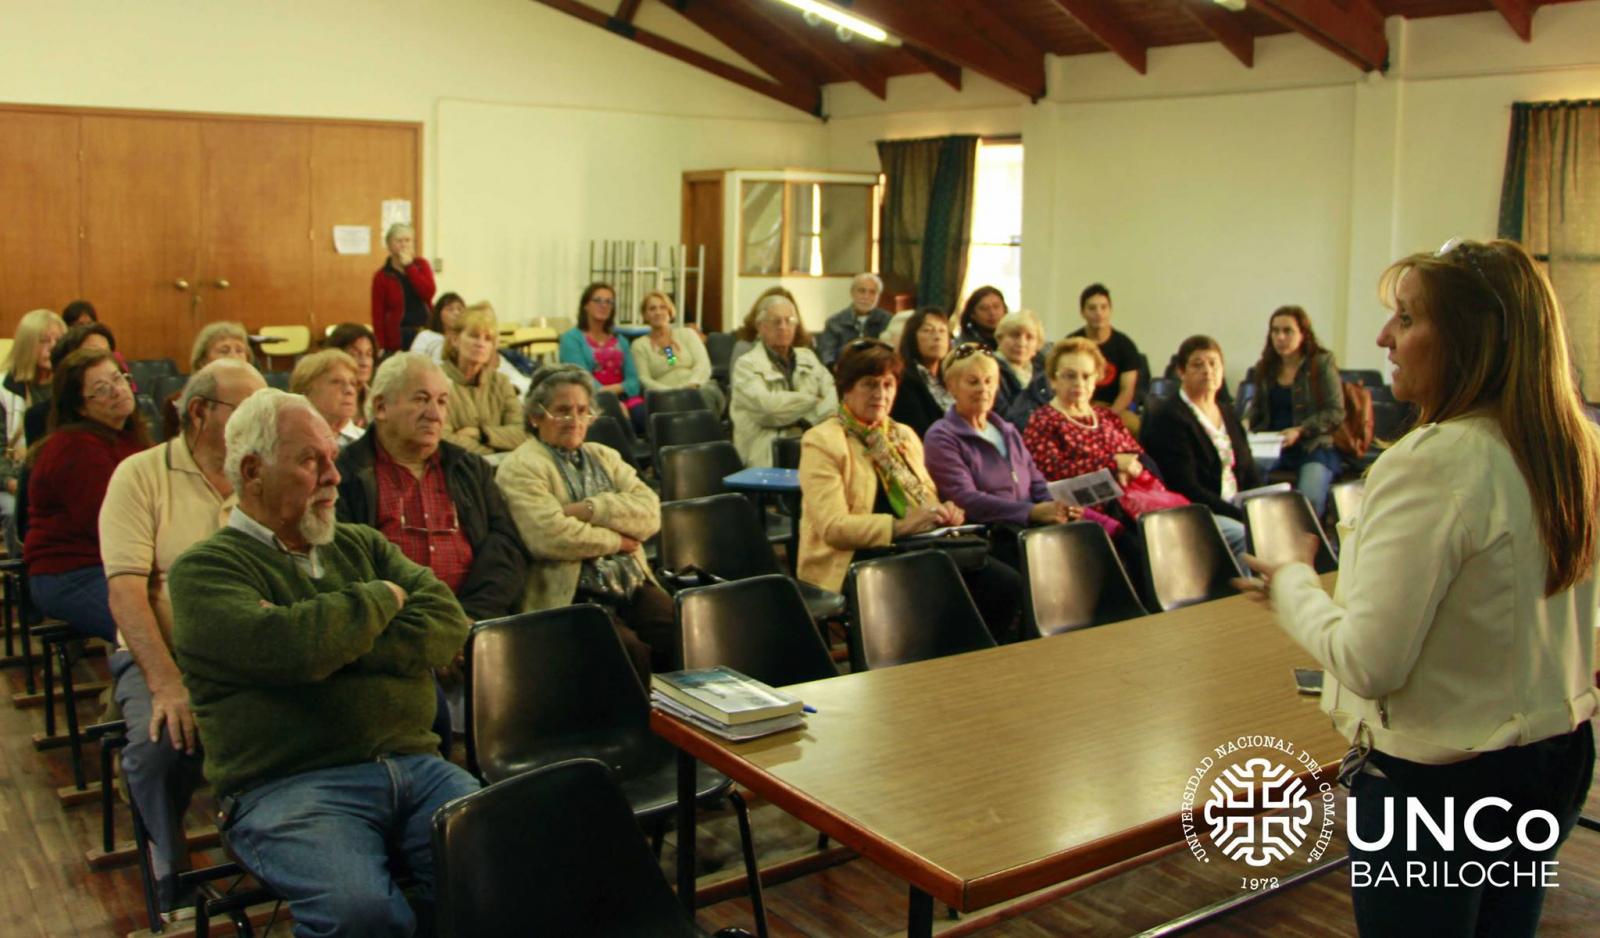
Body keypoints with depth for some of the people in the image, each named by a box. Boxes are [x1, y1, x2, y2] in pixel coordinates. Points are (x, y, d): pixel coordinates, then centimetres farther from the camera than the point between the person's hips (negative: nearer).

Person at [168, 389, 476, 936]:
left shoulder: (362, 545, 21)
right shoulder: (204, 570, 4)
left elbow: (448, 625, 5)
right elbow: (294, 648, -16)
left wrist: (330, 642, -7)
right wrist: (382, 598, 1)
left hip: (416, 767, 5)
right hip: (286, 784, -4)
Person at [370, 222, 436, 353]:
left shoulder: (421, 264, 8)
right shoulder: (382, 276, -1)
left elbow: (428, 293, -8)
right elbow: (378, 315, -4)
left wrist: (409, 266, -11)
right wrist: (381, 348, -11)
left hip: (424, 334, 3)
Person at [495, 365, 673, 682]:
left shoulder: (605, 457, 21)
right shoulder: (521, 468, 2)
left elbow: (650, 512, 5)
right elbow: (551, 537, -15)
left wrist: (589, 509, -9)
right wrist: (617, 541, -3)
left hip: (634, 587, 6)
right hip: (570, 598, -6)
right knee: (632, 652, -31)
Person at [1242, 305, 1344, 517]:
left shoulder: (1322, 363, -2)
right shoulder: (1266, 367, 12)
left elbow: (1336, 413, -5)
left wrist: (1300, 430, -17)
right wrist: (1246, 422, 2)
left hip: (1313, 446, -3)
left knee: (1309, 500, -31)